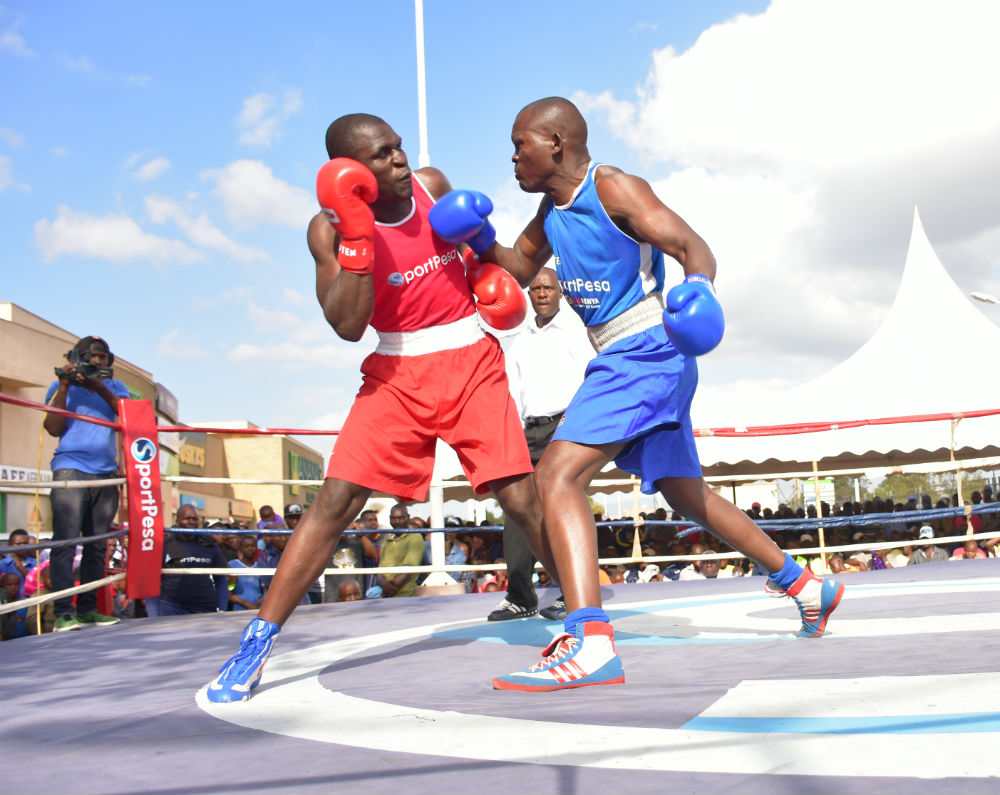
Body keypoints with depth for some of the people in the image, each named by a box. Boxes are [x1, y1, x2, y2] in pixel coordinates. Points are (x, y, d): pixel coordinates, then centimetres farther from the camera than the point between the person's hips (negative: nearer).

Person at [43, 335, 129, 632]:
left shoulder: (114, 386, 17)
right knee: (65, 542, -11)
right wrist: (64, 386, -7)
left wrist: (99, 388, -12)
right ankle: (63, 612, -10)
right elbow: (53, 428, -2)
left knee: (97, 545, 4)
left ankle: (87, 608, 10)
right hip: (71, 470, -4)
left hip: (106, 474, 4)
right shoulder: (60, 387, 10)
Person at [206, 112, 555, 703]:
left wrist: (488, 271, 2)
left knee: (522, 500, -6)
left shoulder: (432, 185, 1)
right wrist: (357, 233, -26)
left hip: (472, 361, 2)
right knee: (335, 500, -10)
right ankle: (259, 641, 0)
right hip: (397, 374, -1)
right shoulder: (331, 228, -8)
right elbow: (348, 326, -20)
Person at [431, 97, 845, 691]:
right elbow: (522, 267, 25)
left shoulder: (613, 188, -12)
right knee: (688, 495, 20)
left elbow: (694, 248, -18)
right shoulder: (553, 204, 13)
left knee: (558, 477, -23)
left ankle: (589, 642, -32)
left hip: (646, 353, -10)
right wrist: (480, 241, 5)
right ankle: (806, 586, 35)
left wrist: (697, 287, -40)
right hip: (625, 361, 10)